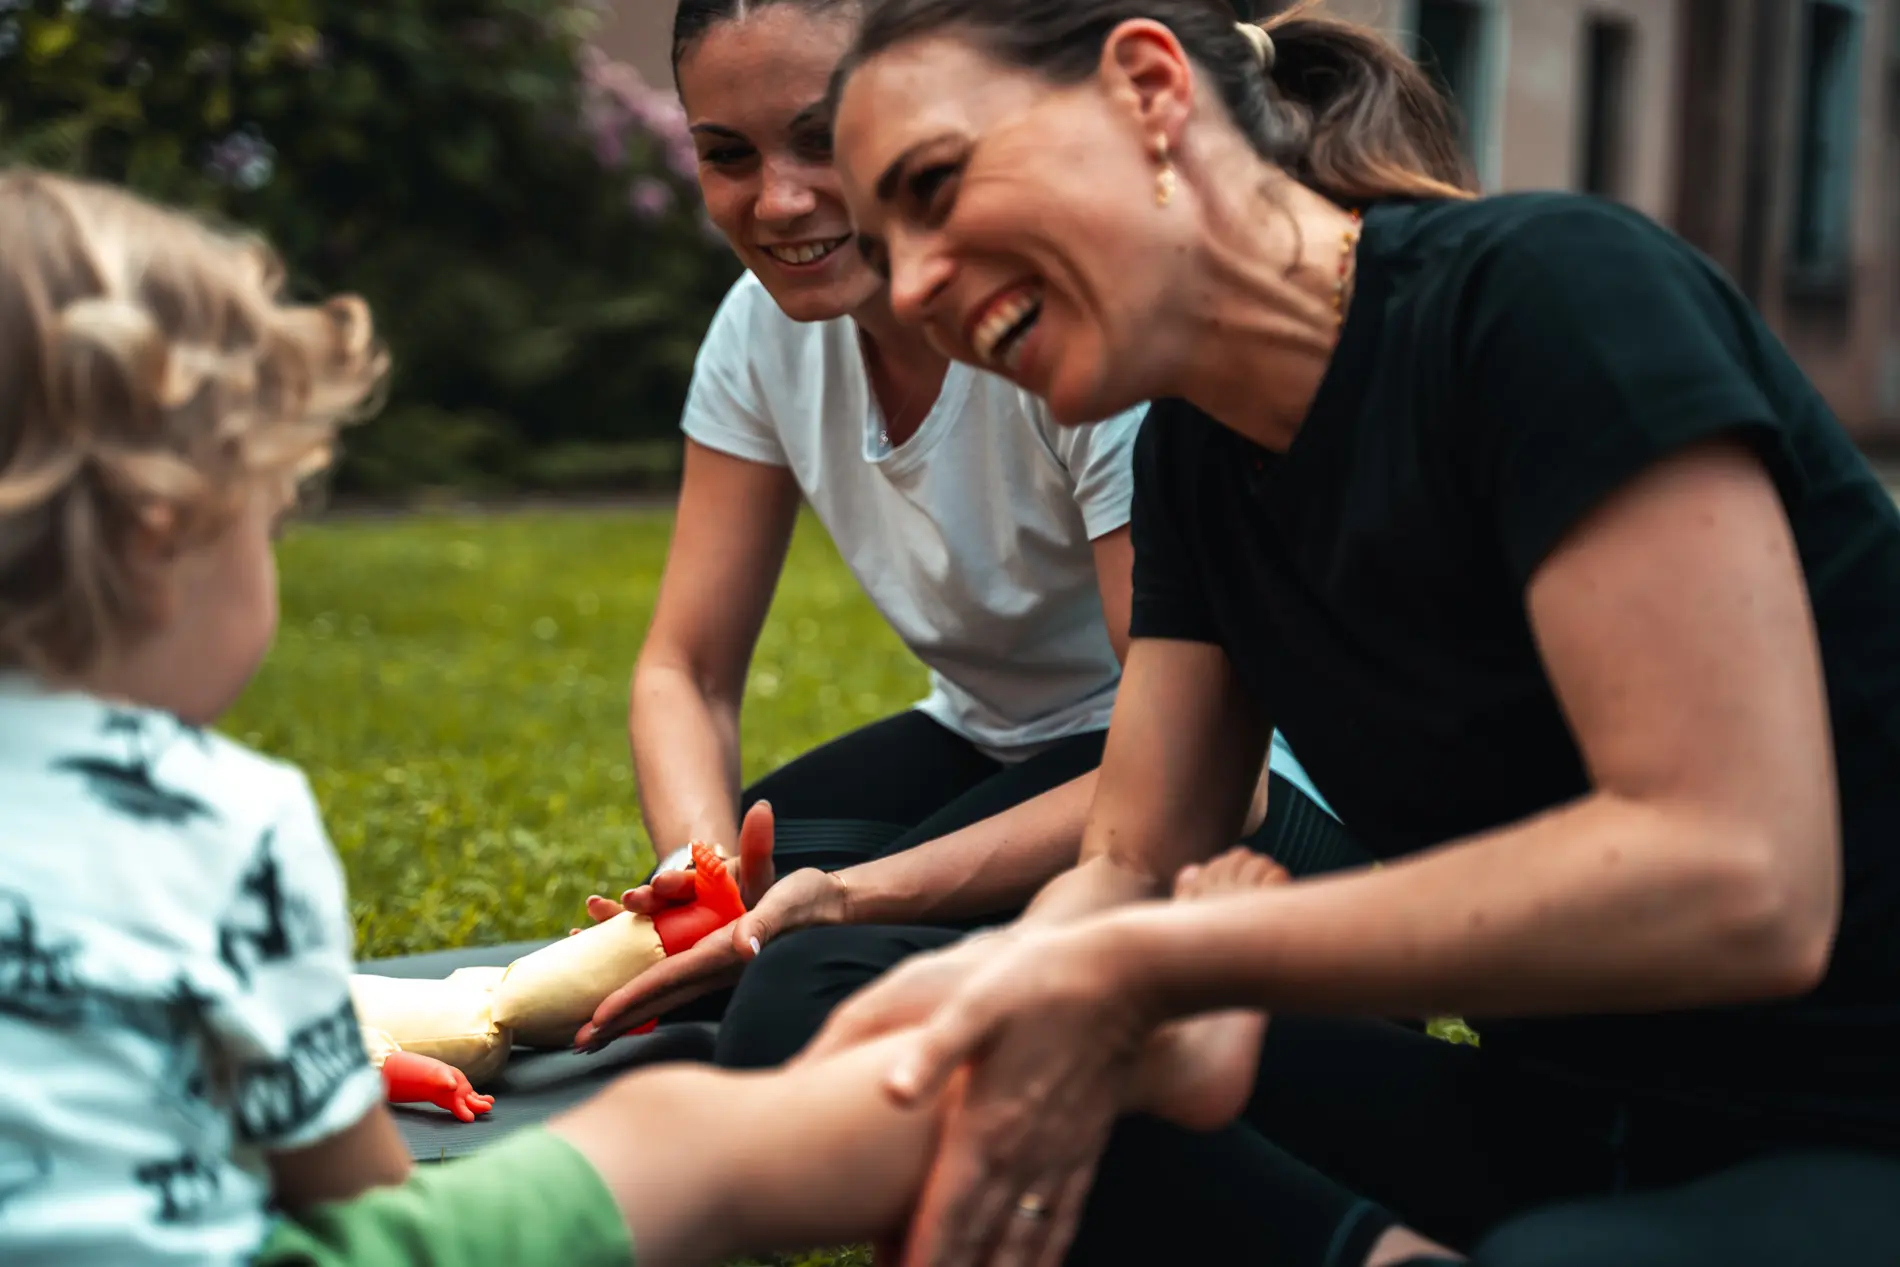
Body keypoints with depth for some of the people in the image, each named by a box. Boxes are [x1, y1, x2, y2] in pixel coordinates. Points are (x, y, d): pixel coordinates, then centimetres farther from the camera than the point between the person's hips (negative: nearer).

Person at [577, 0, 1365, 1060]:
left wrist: (852, 894, -37)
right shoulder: (770, 322, -5)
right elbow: (686, 670, -2)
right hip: (995, 744, 6)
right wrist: (701, 863, -25)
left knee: (810, 991, -28)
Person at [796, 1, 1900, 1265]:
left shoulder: (1554, 292, -19)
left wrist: (1140, 975, -24)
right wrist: (984, 980, -20)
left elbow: (1736, 880, -26)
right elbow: (1129, 867, 5)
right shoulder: (1194, 451, 6)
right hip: (1561, 1116, 8)